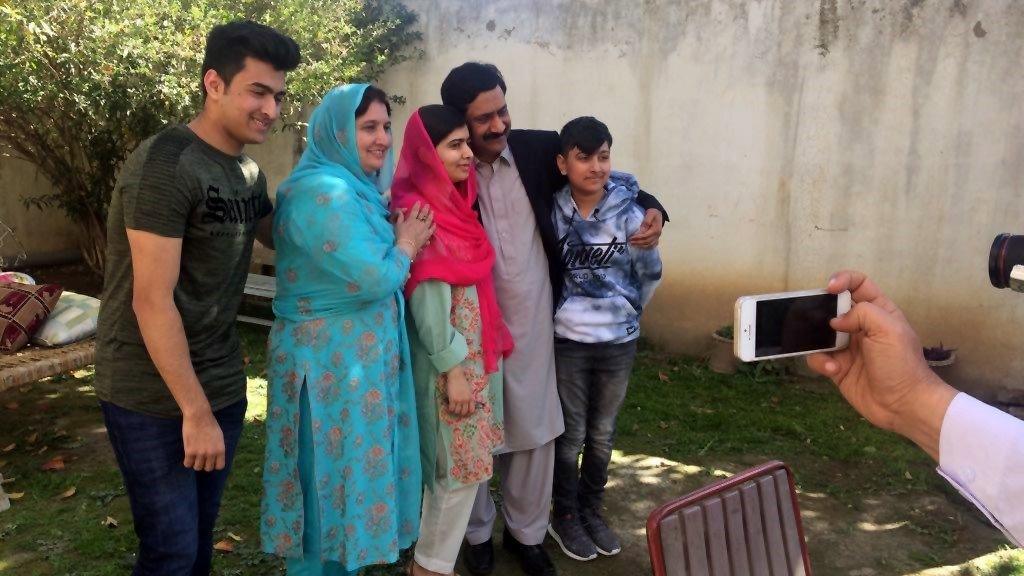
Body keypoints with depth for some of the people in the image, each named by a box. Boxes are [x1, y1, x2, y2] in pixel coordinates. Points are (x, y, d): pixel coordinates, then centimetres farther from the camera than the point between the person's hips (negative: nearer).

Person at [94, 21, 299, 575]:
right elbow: (152, 301, -22)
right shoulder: (165, 163, -18)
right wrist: (195, 411, -20)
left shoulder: (249, 173, 5)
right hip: (153, 395, -7)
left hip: (222, 384, 7)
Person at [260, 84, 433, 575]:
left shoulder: (356, 188, 11)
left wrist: (398, 244, 1)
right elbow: (372, 278, -25)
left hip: (353, 354, 10)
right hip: (332, 360, -10)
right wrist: (405, 246, -8)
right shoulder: (324, 192, -20)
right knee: (333, 477, 4)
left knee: (342, 470, 19)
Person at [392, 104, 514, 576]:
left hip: (474, 354, 9)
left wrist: (483, 352, 13)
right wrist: (453, 369, -19)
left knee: (465, 464, 17)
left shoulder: (453, 204, 9)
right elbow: (428, 299, -20)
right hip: (448, 361, -9)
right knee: (460, 467, 1)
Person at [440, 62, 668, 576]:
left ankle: (526, 532, 34)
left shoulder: (540, 149, -4)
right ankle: (478, 532, 36)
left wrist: (649, 208, -8)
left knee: (534, 431, 14)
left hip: (532, 322, 2)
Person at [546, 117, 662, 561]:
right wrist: (559, 312, 4)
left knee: (603, 433, 16)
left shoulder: (629, 209, -9)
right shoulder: (552, 210, -8)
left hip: (619, 340, 1)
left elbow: (650, 274, 3)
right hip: (567, 340, -1)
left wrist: (626, 310, 10)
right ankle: (564, 516, 28)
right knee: (570, 434, 9)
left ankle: (591, 510, 35)